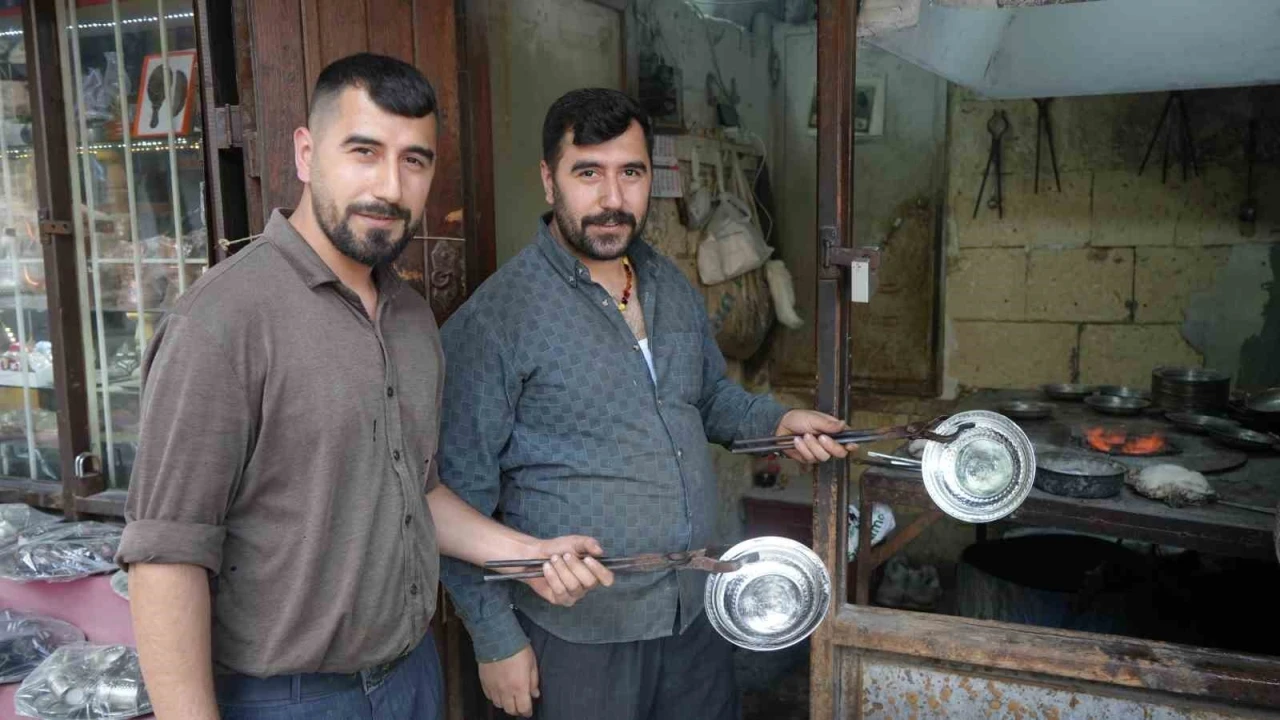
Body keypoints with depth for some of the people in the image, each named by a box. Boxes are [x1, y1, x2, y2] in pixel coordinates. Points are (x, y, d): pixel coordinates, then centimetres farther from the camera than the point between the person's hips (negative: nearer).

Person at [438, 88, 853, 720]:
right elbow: (460, 498, -13)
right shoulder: (494, 318, -17)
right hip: (578, 637, -6)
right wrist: (497, 639, -12)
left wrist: (776, 422, 1)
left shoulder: (672, 285, 4)